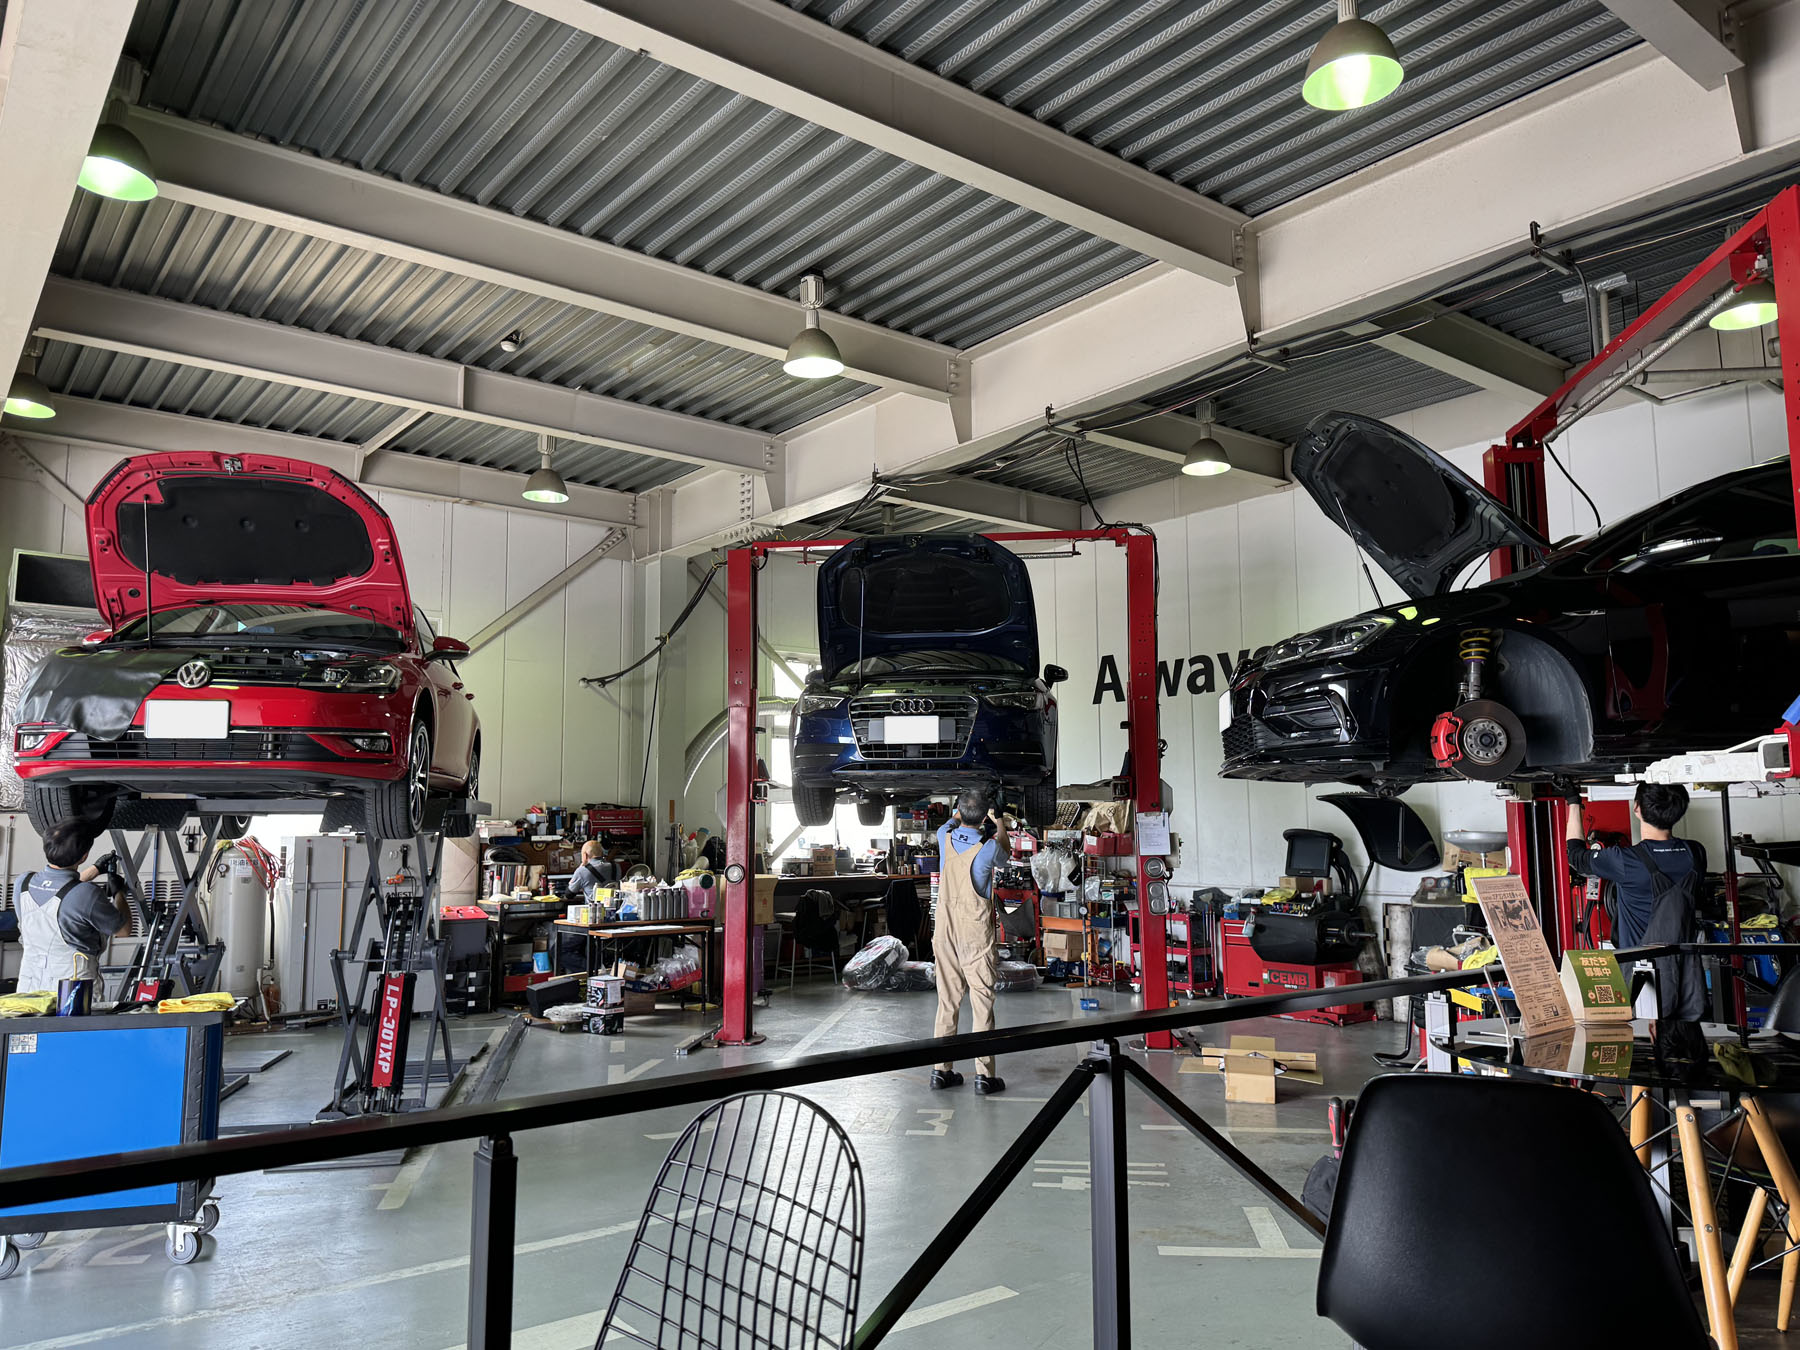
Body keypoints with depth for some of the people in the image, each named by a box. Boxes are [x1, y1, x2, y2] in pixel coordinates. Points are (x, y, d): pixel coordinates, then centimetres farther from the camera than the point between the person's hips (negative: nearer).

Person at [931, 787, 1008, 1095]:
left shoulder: (945, 838, -3)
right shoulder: (987, 849, -14)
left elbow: (951, 822, 23)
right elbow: (1003, 848, 12)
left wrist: (964, 811, 37)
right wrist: (998, 821, 27)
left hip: (945, 933, 4)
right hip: (976, 934, -4)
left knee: (947, 1001, 11)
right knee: (982, 1003, 1)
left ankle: (941, 1070, 16)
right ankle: (984, 1075, 3)